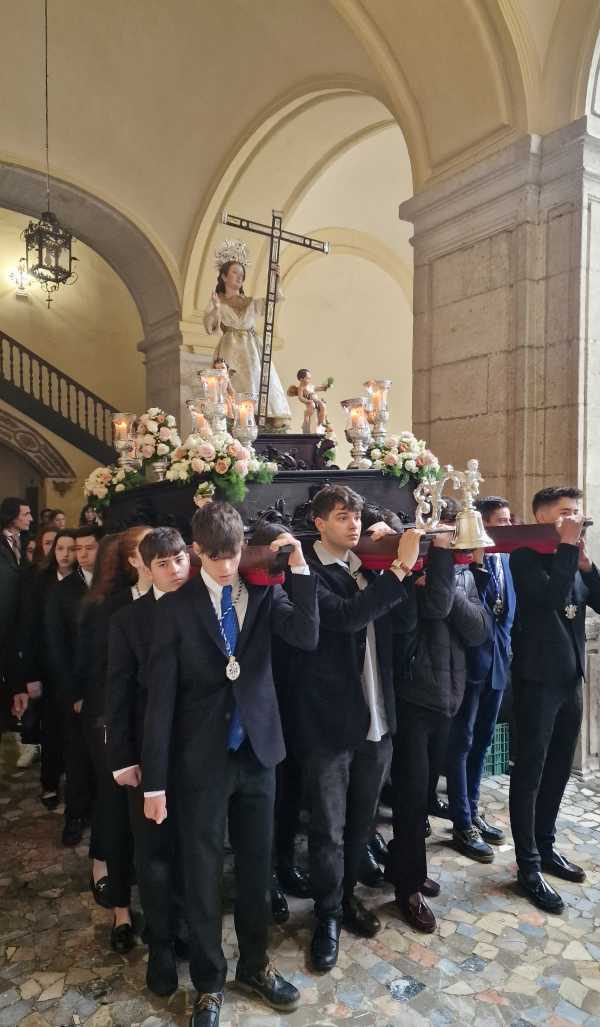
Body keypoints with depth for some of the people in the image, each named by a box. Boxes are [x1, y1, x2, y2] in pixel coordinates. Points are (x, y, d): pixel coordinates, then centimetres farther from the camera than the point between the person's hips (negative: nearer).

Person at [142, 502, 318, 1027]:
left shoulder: (264, 592, -3)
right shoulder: (178, 606, -9)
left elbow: (307, 637, -19)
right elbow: (161, 694, -9)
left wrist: (300, 568, -25)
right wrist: (155, 778, -9)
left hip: (257, 748, 2)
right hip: (200, 756, -2)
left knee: (256, 864, 18)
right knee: (203, 872, 13)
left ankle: (254, 964, 42)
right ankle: (209, 982, 36)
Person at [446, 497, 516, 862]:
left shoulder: (504, 558, 10)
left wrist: (506, 640, 6)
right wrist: (479, 563, -30)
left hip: (497, 657, 8)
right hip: (471, 658, -8)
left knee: (482, 739, 18)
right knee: (462, 741, 3)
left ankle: (473, 810, 32)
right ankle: (463, 825, 14)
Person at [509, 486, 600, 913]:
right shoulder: (526, 556, -10)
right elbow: (551, 595, -26)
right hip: (538, 677, -8)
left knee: (559, 767, 17)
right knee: (530, 770, 1)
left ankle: (546, 846, 33)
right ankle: (529, 865, 11)